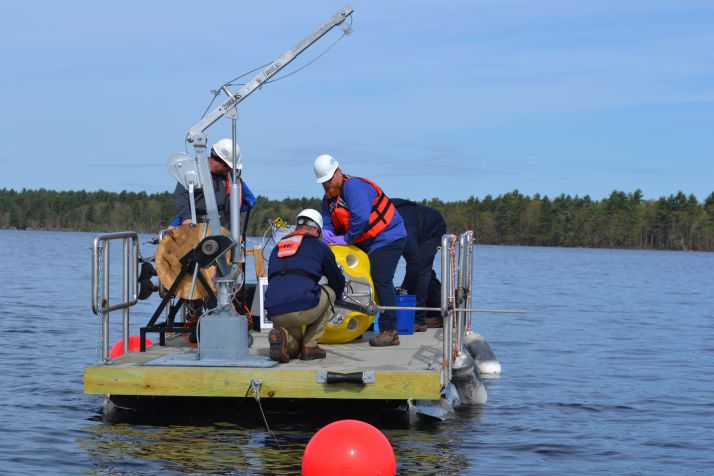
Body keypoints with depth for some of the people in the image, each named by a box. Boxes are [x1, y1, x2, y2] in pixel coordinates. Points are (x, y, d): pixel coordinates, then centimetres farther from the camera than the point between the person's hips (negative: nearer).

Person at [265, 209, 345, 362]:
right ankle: (310, 346, 17)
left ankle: (282, 336, -6)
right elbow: (338, 284, 23)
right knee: (329, 292, 27)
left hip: (274, 314, 5)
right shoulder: (319, 246, 13)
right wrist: (337, 294, 47)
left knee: (294, 347, 32)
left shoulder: (277, 248, 26)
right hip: (303, 309, -5)